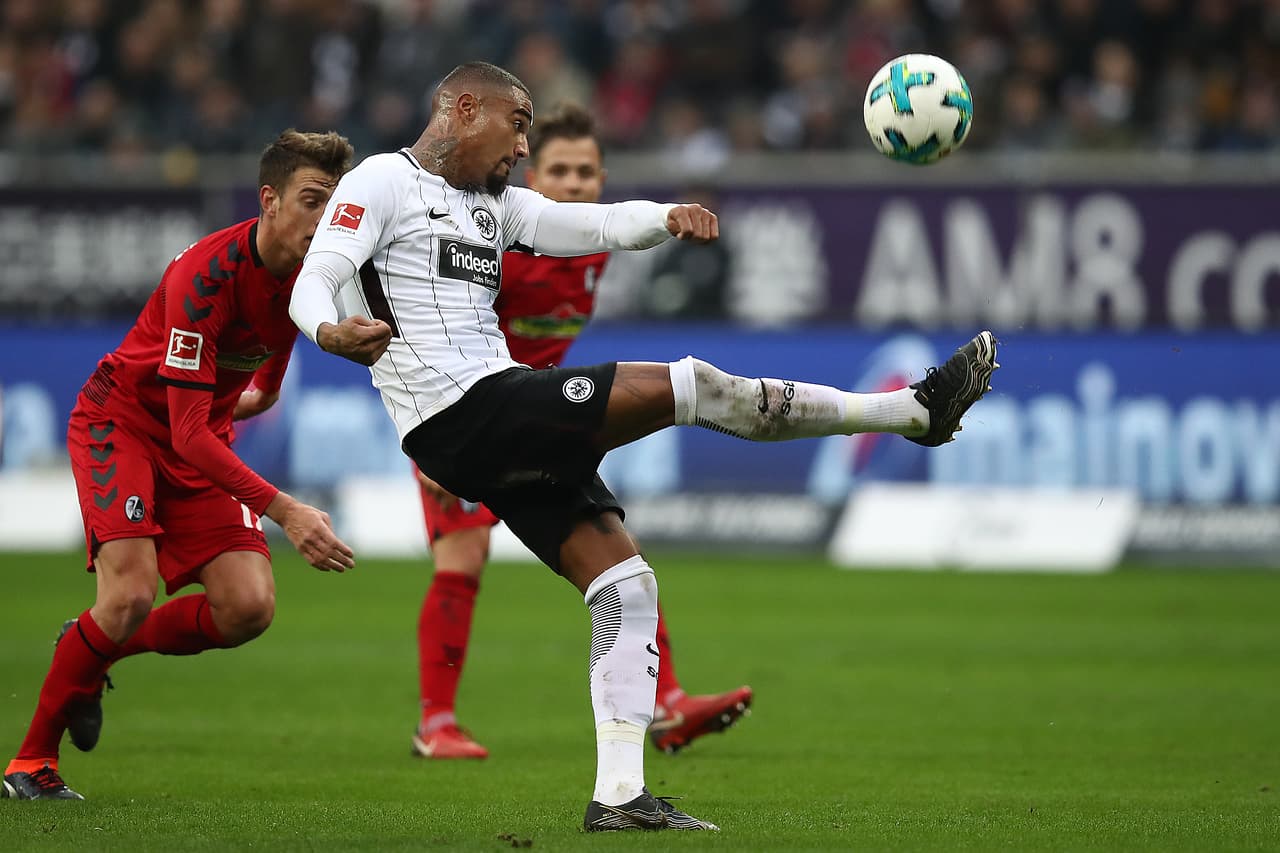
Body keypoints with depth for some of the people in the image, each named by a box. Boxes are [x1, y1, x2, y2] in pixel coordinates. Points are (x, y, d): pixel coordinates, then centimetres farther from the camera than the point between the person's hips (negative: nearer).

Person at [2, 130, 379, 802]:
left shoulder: (313, 271, -10)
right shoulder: (206, 273, -31)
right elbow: (188, 432, -34)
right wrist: (283, 511, -40)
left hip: (203, 438, 7)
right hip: (120, 422, -6)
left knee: (249, 608, -10)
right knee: (131, 596, -25)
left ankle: (93, 651, 15)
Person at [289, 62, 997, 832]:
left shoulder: (497, 203, 23)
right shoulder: (382, 182, 0)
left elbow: (597, 225, 14)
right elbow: (315, 281, -10)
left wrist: (668, 217, -8)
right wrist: (329, 331, -34)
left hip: (505, 434, 9)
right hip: (461, 414, -9)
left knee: (626, 586, 2)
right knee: (690, 386, -13)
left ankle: (619, 795, 1)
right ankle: (915, 408, -7)